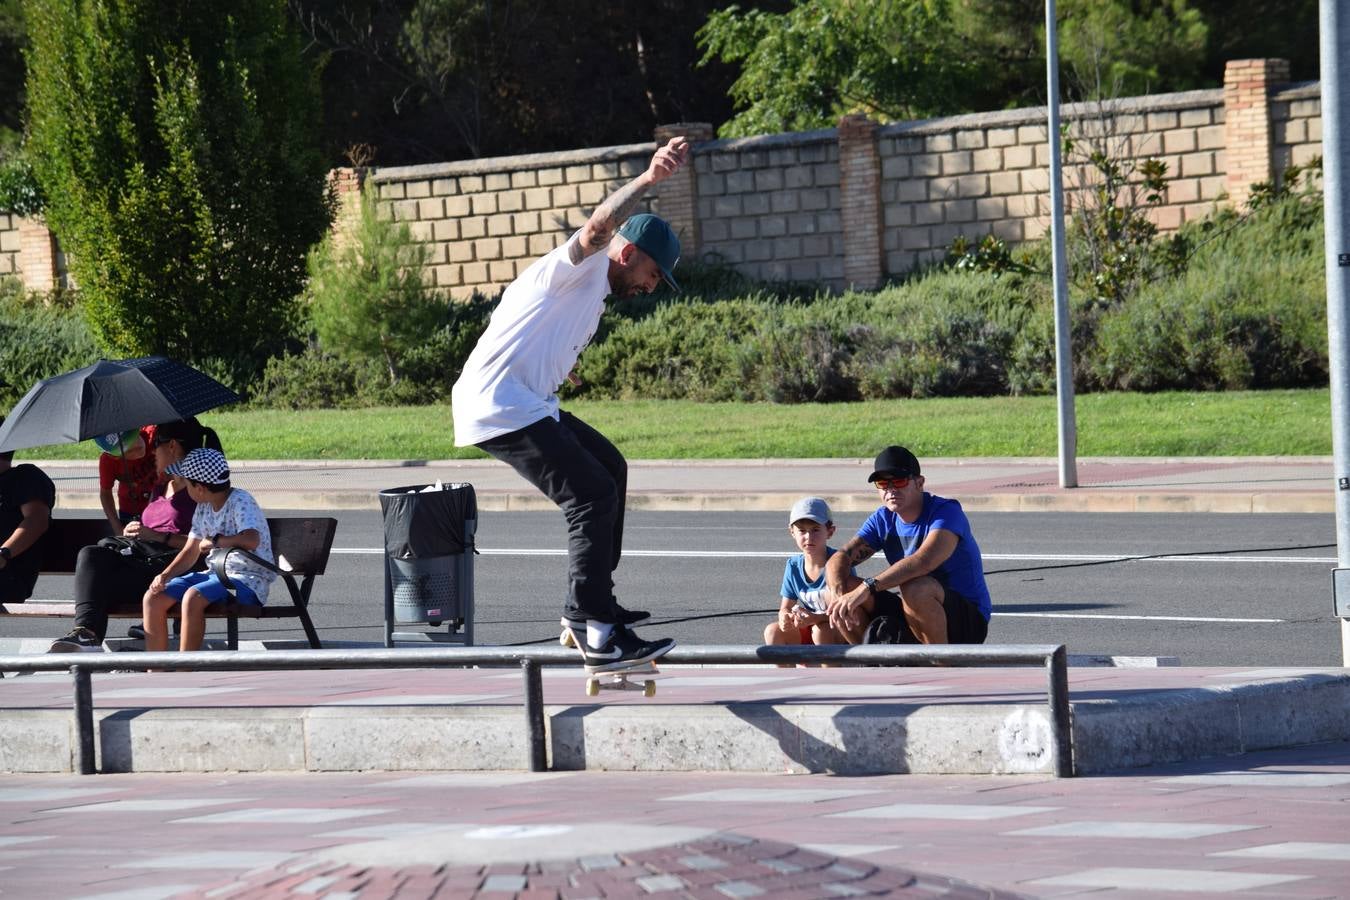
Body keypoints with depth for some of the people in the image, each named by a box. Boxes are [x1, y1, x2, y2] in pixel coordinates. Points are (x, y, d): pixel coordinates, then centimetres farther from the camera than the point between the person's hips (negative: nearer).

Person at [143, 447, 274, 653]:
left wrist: (215, 541, -21)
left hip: (248, 581, -9)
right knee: (153, 598, -3)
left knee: (193, 596, -35)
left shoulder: (240, 501, -15)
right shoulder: (204, 508, 12)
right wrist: (165, 575, 2)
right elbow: (190, 551, 18)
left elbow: (252, 540, -34)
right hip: (216, 574, 9)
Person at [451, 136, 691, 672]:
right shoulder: (580, 267, -7)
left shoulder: (594, 293, 24)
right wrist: (647, 181, -45)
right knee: (593, 496, -17)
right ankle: (596, 636, -19)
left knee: (609, 468, 23)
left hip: (529, 405, 11)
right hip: (498, 406, -11)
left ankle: (589, 606, 27)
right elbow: (598, 229, -30)